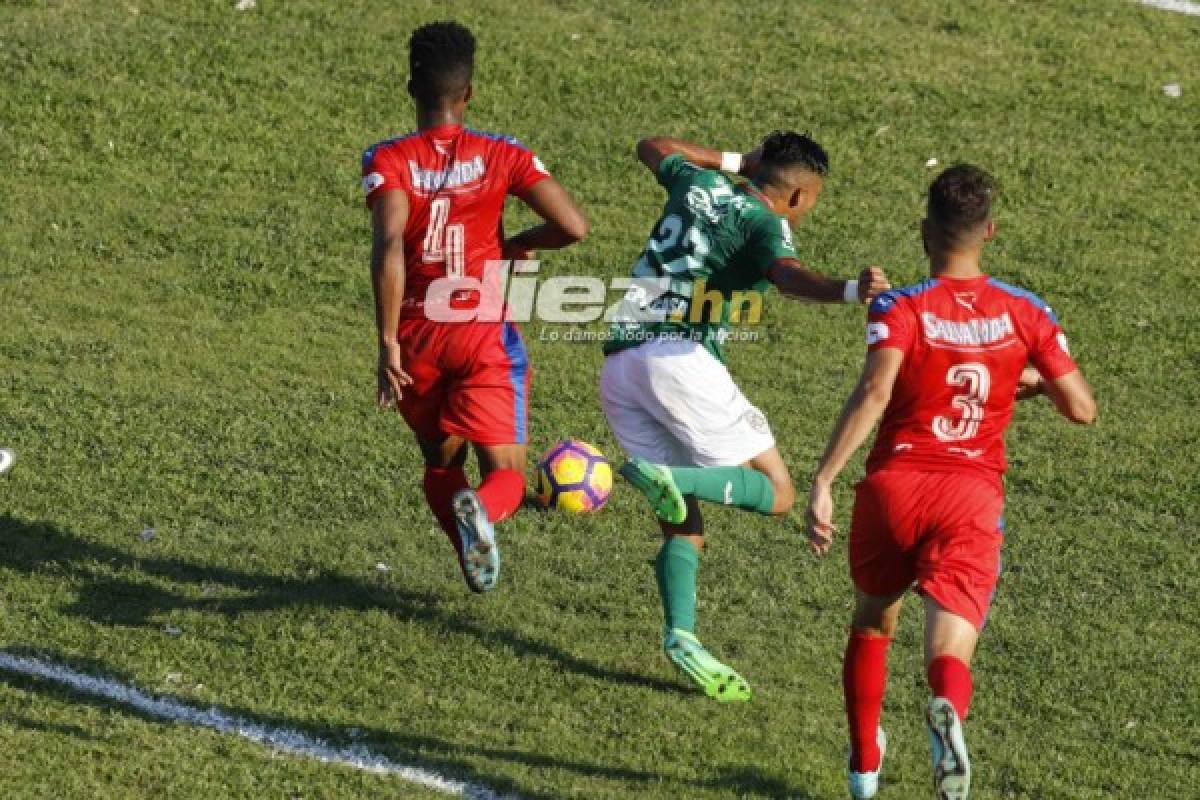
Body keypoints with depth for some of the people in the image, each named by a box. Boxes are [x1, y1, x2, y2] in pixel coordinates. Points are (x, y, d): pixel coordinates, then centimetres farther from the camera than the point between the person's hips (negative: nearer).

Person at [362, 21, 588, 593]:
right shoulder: (501, 156, -3)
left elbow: (389, 249, -21)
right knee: (504, 474, -2)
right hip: (484, 333, -1)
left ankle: (474, 560, 18)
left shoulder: (387, 161, -7)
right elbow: (574, 226, -11)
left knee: (440, 462, 25)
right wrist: (518, 246, 9)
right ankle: (481, 509, -36)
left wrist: (388, 343, -20)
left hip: (416, 337, 1)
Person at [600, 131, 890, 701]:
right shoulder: (765, 223, 0)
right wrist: (850, 291, -41)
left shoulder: (697, 183, 19)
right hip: (679, 358, -7)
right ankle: (671, 479, -26)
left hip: (618, 363, 7)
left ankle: (681, 636, -13)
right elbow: (788, 275, -24)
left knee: (683, 525, 8)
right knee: (776, 493, -2)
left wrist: (735, 161, 49)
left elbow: (651, 148, 42)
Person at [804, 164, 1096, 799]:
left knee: (872, 623, 26)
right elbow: (1081, 408, 3)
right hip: (973, 496, 0)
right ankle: (948, 715, -43)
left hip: (894, 485, 0)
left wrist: (822, 481, -25)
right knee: (949, 651, -6)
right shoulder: (1025, 314, 4)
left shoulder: (900, 308, -5)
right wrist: (1034, 380, 25)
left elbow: (874, 392, -22)